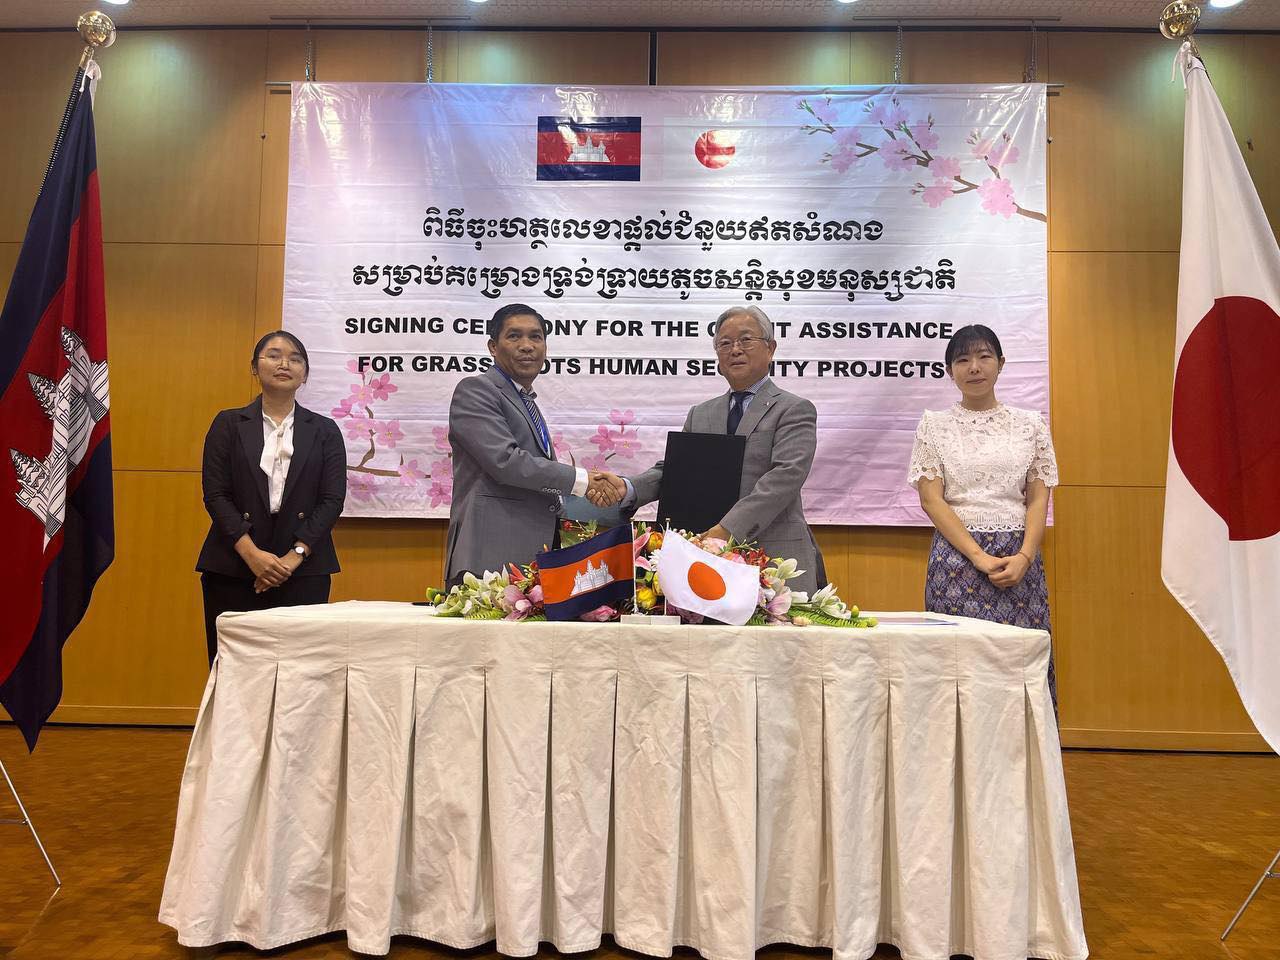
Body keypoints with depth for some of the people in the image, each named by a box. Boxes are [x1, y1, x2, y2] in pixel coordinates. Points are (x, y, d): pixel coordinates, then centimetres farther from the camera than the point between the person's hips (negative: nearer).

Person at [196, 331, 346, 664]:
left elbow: (332, 499, 2)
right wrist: (252, 554, -11)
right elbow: (215, 494, 1)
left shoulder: (325, 431, 9)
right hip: (233, 568, 0)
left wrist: (294, 556, -9)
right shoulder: (229, 424, 9)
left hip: (303, 569, 0)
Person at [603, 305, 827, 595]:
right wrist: (627, 488, -11)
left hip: (776, 559, -4)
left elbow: (786, 475, -13)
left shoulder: (794, 410, 0)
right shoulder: (700, 414, 19)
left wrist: (728, 529, -24)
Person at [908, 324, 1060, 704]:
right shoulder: (933, 426, 4)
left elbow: (1038, 499, 5)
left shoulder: (1030, 425, 9)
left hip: (1019, 559, 2)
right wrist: (979, 556, -12)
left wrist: (1024, 556, -11)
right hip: (956, 555, -1)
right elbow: (931, 500, -3)